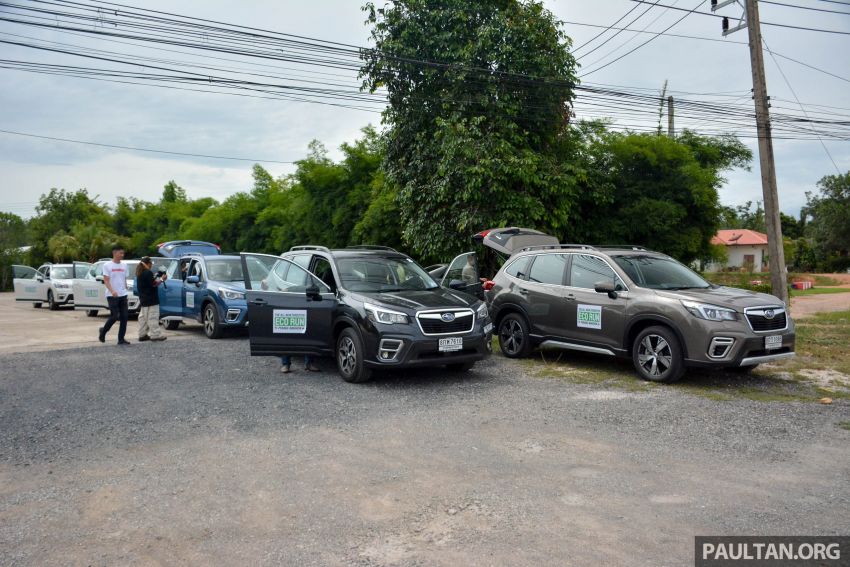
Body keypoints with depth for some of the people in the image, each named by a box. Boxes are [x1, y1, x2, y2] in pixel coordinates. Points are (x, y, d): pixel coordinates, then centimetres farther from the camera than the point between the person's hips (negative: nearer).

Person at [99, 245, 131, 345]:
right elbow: (106, 281, -10)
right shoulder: (107, 265, -5)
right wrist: (112, 291, -24)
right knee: (114, 317, -7)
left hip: (123, 295, 5)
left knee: (124, 318, 0)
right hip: (112, 296, -5)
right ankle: (103, 331, 20)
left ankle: (121, 339, 5)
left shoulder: (124, 265, 11)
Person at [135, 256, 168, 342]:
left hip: (143, 299, 10)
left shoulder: (139, 273, 13)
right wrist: (162, 279, -7)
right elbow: (153, 284, -18)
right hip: (151, 300, -10)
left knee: (143, 317, 13)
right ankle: (155, 334, -6)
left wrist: (157, 278, 12)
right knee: (152, 317, -7)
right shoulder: (148, 272, -16)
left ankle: (142, 334, 17)